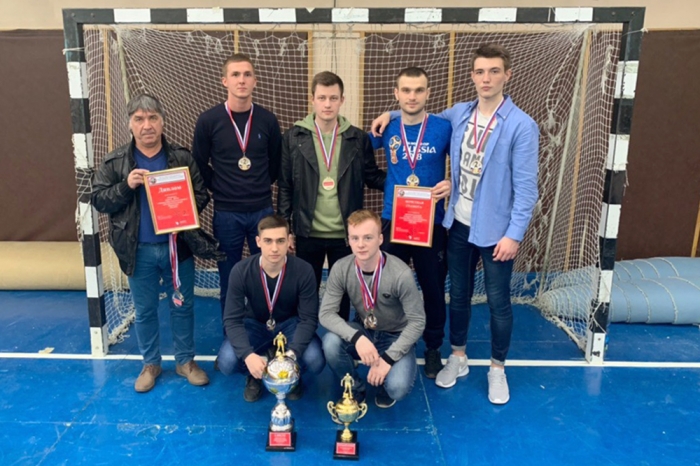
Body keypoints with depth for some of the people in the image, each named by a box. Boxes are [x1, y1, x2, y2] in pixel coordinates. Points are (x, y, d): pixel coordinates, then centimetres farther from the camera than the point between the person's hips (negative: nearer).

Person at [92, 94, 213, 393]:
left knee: (183, 305, 12)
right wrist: (126, 185, -19)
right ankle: (150, 364, 32)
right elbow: (98, 200, -2)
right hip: (139, 251, 0)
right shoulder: (115, 162, -1)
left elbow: (201, 196, 1)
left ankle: (185, 361, 30)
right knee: (144, 310, 14)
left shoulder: (182, 158, 0)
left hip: (178, 247, 0)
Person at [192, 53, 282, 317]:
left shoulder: (268, 120, 0)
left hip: (263, 210, 2)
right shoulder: (208, 120, -5)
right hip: (226, 213, -1)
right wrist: (218, 188, 1)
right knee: (229, 279, 10)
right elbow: (199, 165, 4)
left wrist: (262, 187, 7)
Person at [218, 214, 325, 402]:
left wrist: (292, 354, -37)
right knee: (226, 362, -27)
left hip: (290, 323, 0)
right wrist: (248, 355, -40)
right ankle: (254, 376, 10)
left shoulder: (303, 271, -24)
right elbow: (232, 320, -22)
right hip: (255, 324, 1)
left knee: (315, 361, -28)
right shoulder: (240, 271, -23)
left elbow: (309, 318, -20)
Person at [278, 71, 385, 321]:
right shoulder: (294, 137, -3)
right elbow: (285, 186, -1)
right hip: (308, 233, 0)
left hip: (346, 234, 0)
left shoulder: (359, 138, -1)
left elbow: (372, 177, 6)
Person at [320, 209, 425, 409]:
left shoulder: (401, 274, -28)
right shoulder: (341, 269, -18)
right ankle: (355, 390, 2)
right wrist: (357, 338, -36)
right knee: (331, 343, -28)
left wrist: (388, 358, -25)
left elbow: (417, 321, -19)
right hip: (362, 331, 3)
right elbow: (326, 313, -18)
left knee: (397, 388, -27)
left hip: (396, 336, -3)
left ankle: (386, 384, 13)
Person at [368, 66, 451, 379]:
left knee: (433, 289, 9)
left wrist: (452, 183, -15)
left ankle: (433, 348, 30)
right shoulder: (387, 128, 1)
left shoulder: (444, 128, -5)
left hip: (431, 222, -1)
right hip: (392, 221, 2)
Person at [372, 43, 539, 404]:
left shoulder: (521, 125, -13)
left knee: (498, 302, 9)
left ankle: (497, 368, 30)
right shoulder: (459, 114, 2)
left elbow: (526, 187, -14)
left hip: (496, 230, -4)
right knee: (458, 295, 17)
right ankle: (457, 357, 36)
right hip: (458, 224, 5)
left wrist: (514, 233, -17)